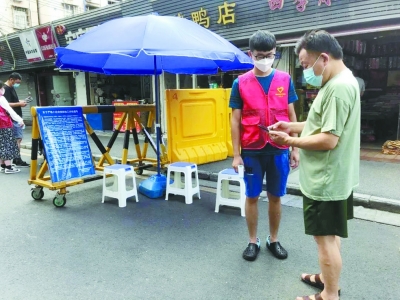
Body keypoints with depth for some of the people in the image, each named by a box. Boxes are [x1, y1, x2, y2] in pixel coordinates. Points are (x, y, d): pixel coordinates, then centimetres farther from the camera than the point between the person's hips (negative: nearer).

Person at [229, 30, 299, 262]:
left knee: (275, 197, 12)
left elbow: (291, 116, 6)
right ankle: (253, 241, 27)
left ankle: (274, 240, 31)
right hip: (252, 150, -1)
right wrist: (236, 154, -4)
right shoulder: (241, 83, -2)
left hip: (279, 149, 1)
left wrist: (295, 148, 3)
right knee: (252, 197, 9)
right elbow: (235, 120, -1)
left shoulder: (285, 80, 3)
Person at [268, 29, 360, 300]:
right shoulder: (341, 81, 11)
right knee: (330, 234, 22)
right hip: (333, 176, 11)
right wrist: (293, 126, 6)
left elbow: (329, 139, -26)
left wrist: (289, 141, -16)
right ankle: (328, 277, 40)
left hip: (326, 180, -11)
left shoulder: (338, 87, -23)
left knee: (325, 237, 3)